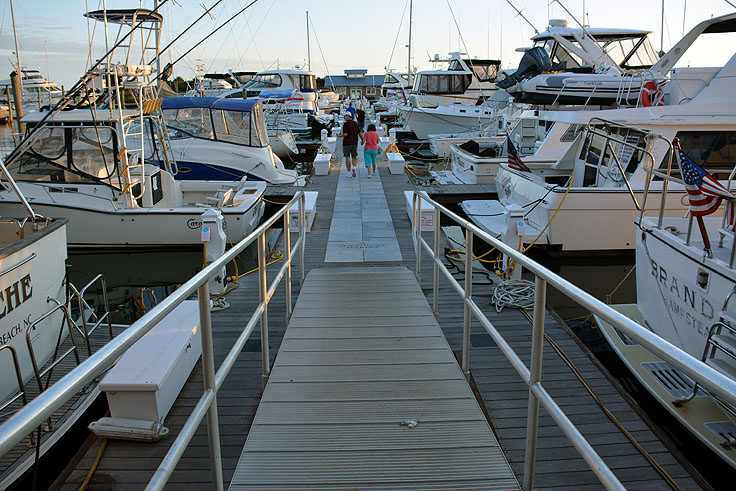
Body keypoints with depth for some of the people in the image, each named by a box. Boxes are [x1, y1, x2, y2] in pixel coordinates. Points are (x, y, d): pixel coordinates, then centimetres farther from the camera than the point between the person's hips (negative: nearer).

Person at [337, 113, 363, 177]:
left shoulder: (345, 124, -12)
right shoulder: (355, 123, 6)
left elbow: (345, 134, -20)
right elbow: (360, 133, 7)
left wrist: (340, 135, -1)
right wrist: (362, 140, 21)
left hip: (347, 143, -4)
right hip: (354, 143, 5)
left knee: (347, 158, 5)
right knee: (354, 158, 14)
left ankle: (349, 173, 6)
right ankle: (354, 167, -14)